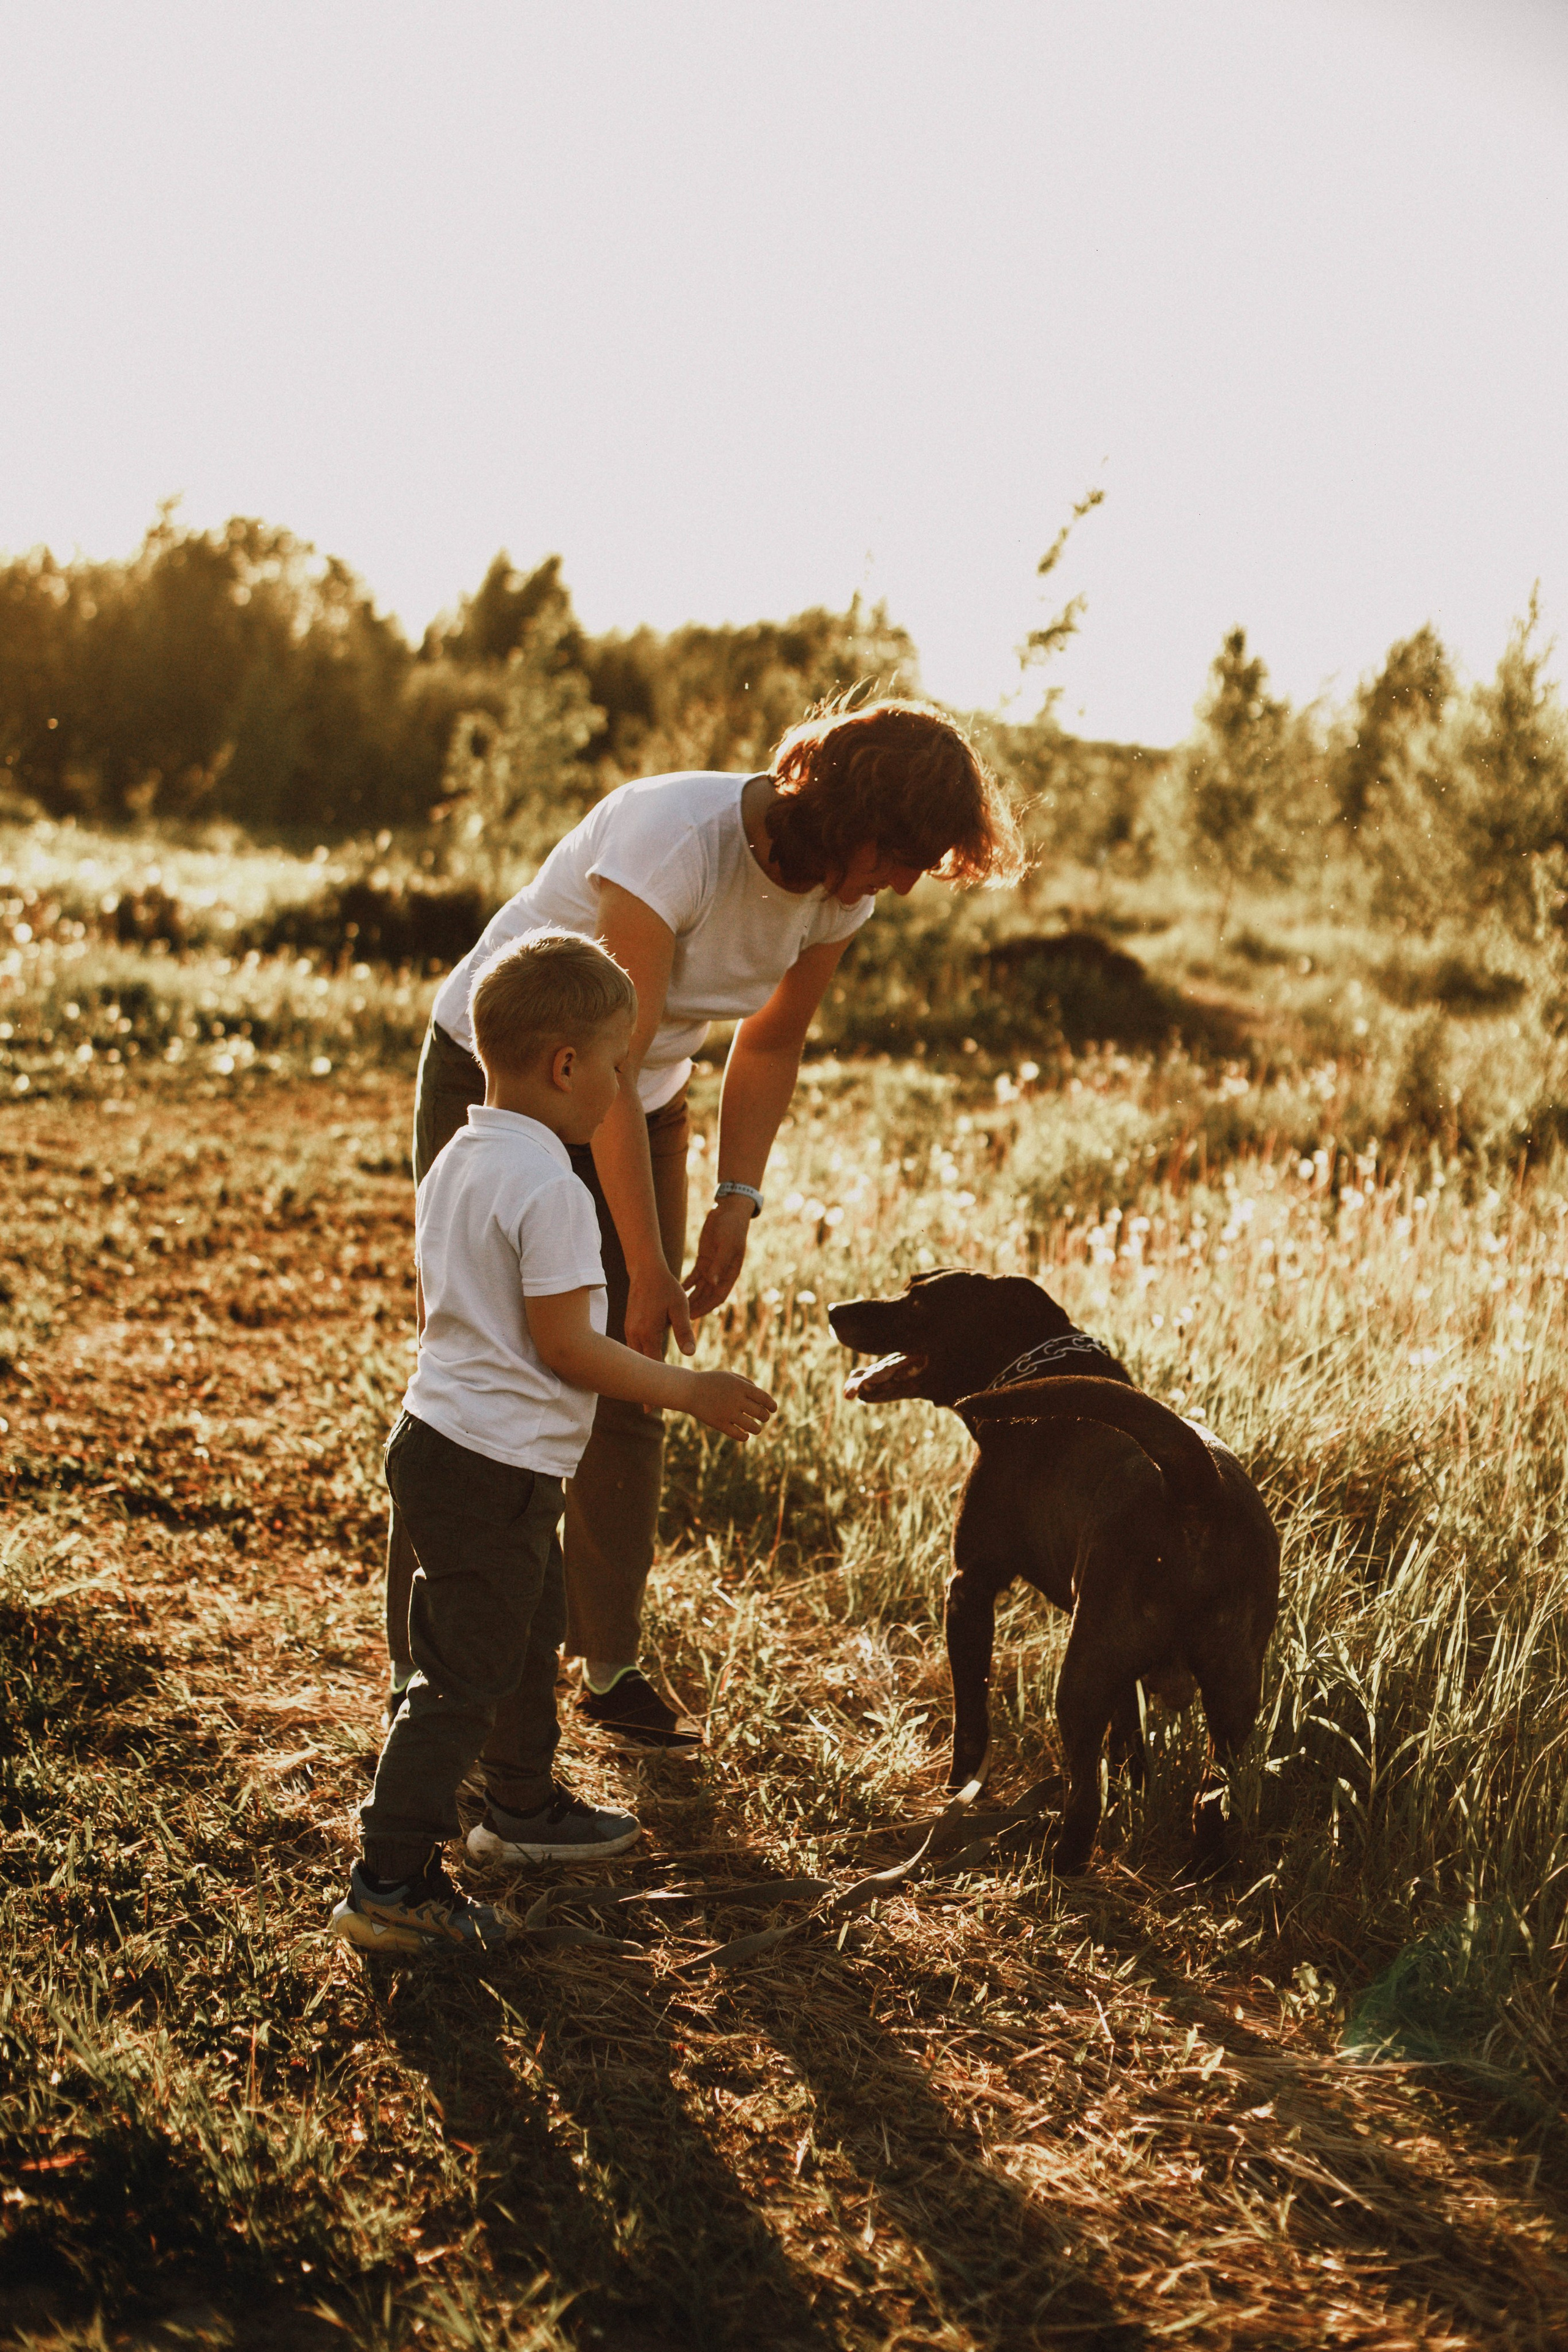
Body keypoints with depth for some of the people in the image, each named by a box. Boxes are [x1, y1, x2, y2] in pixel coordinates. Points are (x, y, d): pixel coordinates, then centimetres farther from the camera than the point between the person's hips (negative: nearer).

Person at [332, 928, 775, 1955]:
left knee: (533, 1628, 26)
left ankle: (524, 1806, 44)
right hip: (494, 1467, -10)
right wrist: (693, 1391, -11)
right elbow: (565, 1345, -21)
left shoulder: (459, 1163, 8)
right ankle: (393, 1883, 2)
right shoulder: (550, 1189, -21)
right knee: (469, 1674, -3)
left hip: (445, 1437, 10)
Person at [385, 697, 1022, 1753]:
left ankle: (612, 1664, 18)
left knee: (628, 1396, 6)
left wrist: (739, 1201, -5)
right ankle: (420, 1685, 3)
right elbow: (607, 1073, -30)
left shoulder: (839, 888, -11)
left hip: (641, 1103, 6)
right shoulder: (679, 841, -33)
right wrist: (650, 1272, -26)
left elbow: (772, 1043, 6)